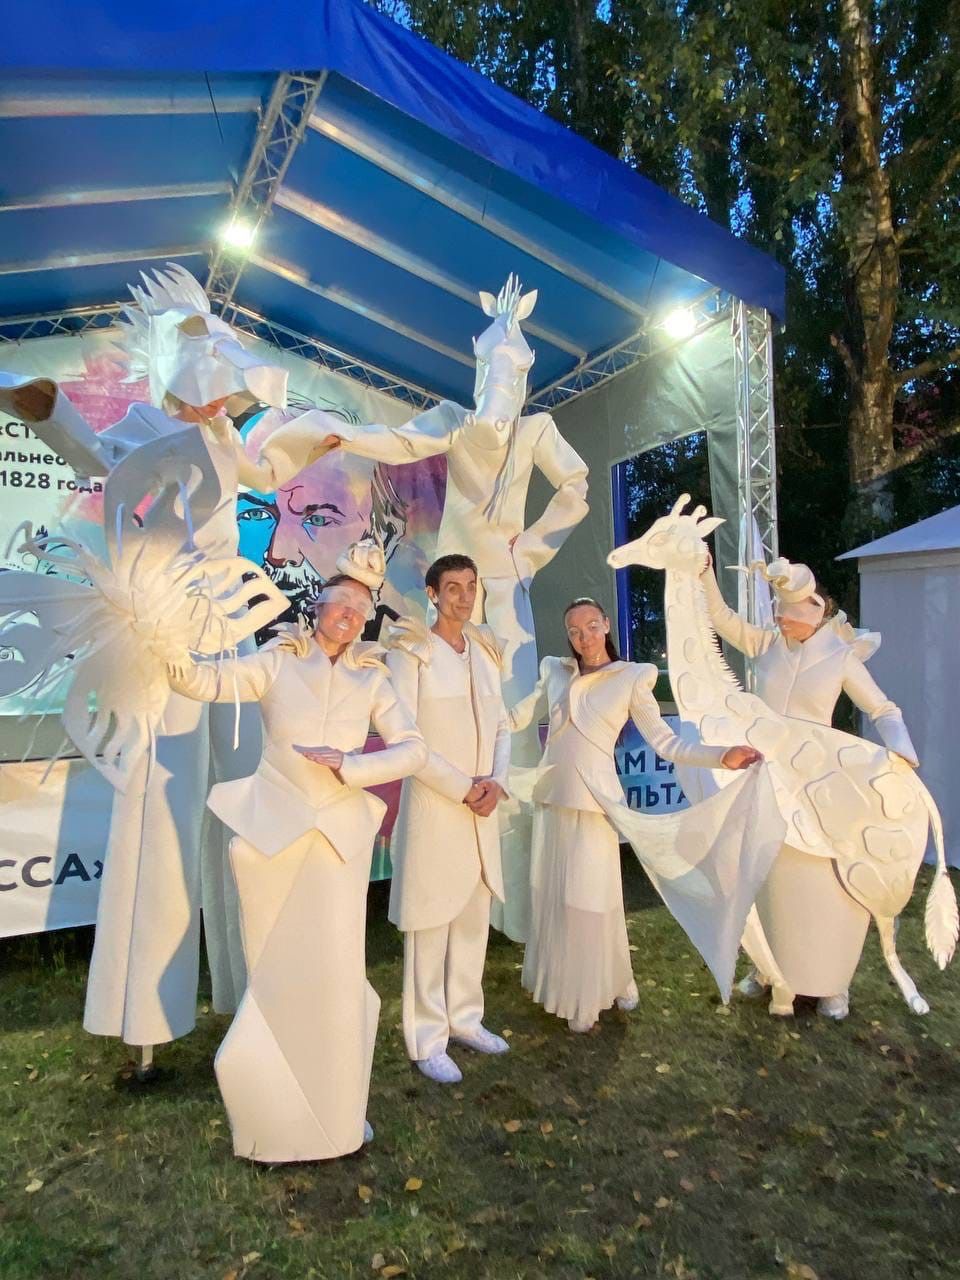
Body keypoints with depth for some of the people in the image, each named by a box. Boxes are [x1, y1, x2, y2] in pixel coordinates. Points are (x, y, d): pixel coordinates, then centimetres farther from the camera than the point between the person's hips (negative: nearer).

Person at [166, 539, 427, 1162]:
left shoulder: (371, 678, 5)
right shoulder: (278, 661, 2)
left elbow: (413, 749, -3)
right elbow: (212, 682, -12)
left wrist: (348, 765, -14)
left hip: (340, 833, 1)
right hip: (271, 829, 0)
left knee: (335, 971, 3)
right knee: (274, 970, 12)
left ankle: (338, 1107, 26)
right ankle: (278, 1109, 32)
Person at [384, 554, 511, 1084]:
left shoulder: (485, 651, 11)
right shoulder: (410, 652, -8)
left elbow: (501, 726, 12)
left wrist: (496, 782, -6)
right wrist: (462, 789, -15)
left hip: (483, 808, 6)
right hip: (434, 807, -6)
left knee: (474, 918, 15)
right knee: (430, 924, 3)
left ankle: (465, 1018, 32)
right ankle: (428, 1039, 18)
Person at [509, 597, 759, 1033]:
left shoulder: (632, 677, -3)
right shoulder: (555, 673, 7)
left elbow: (665, 743, -7)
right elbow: (513, 717, 11)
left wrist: (723, 756, -19)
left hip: (592, 802, -4)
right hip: (550, 799, 4)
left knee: (590, 902, 2)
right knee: (551, 897, 12)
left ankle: (590, 995, 26)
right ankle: (558, 983, 34)